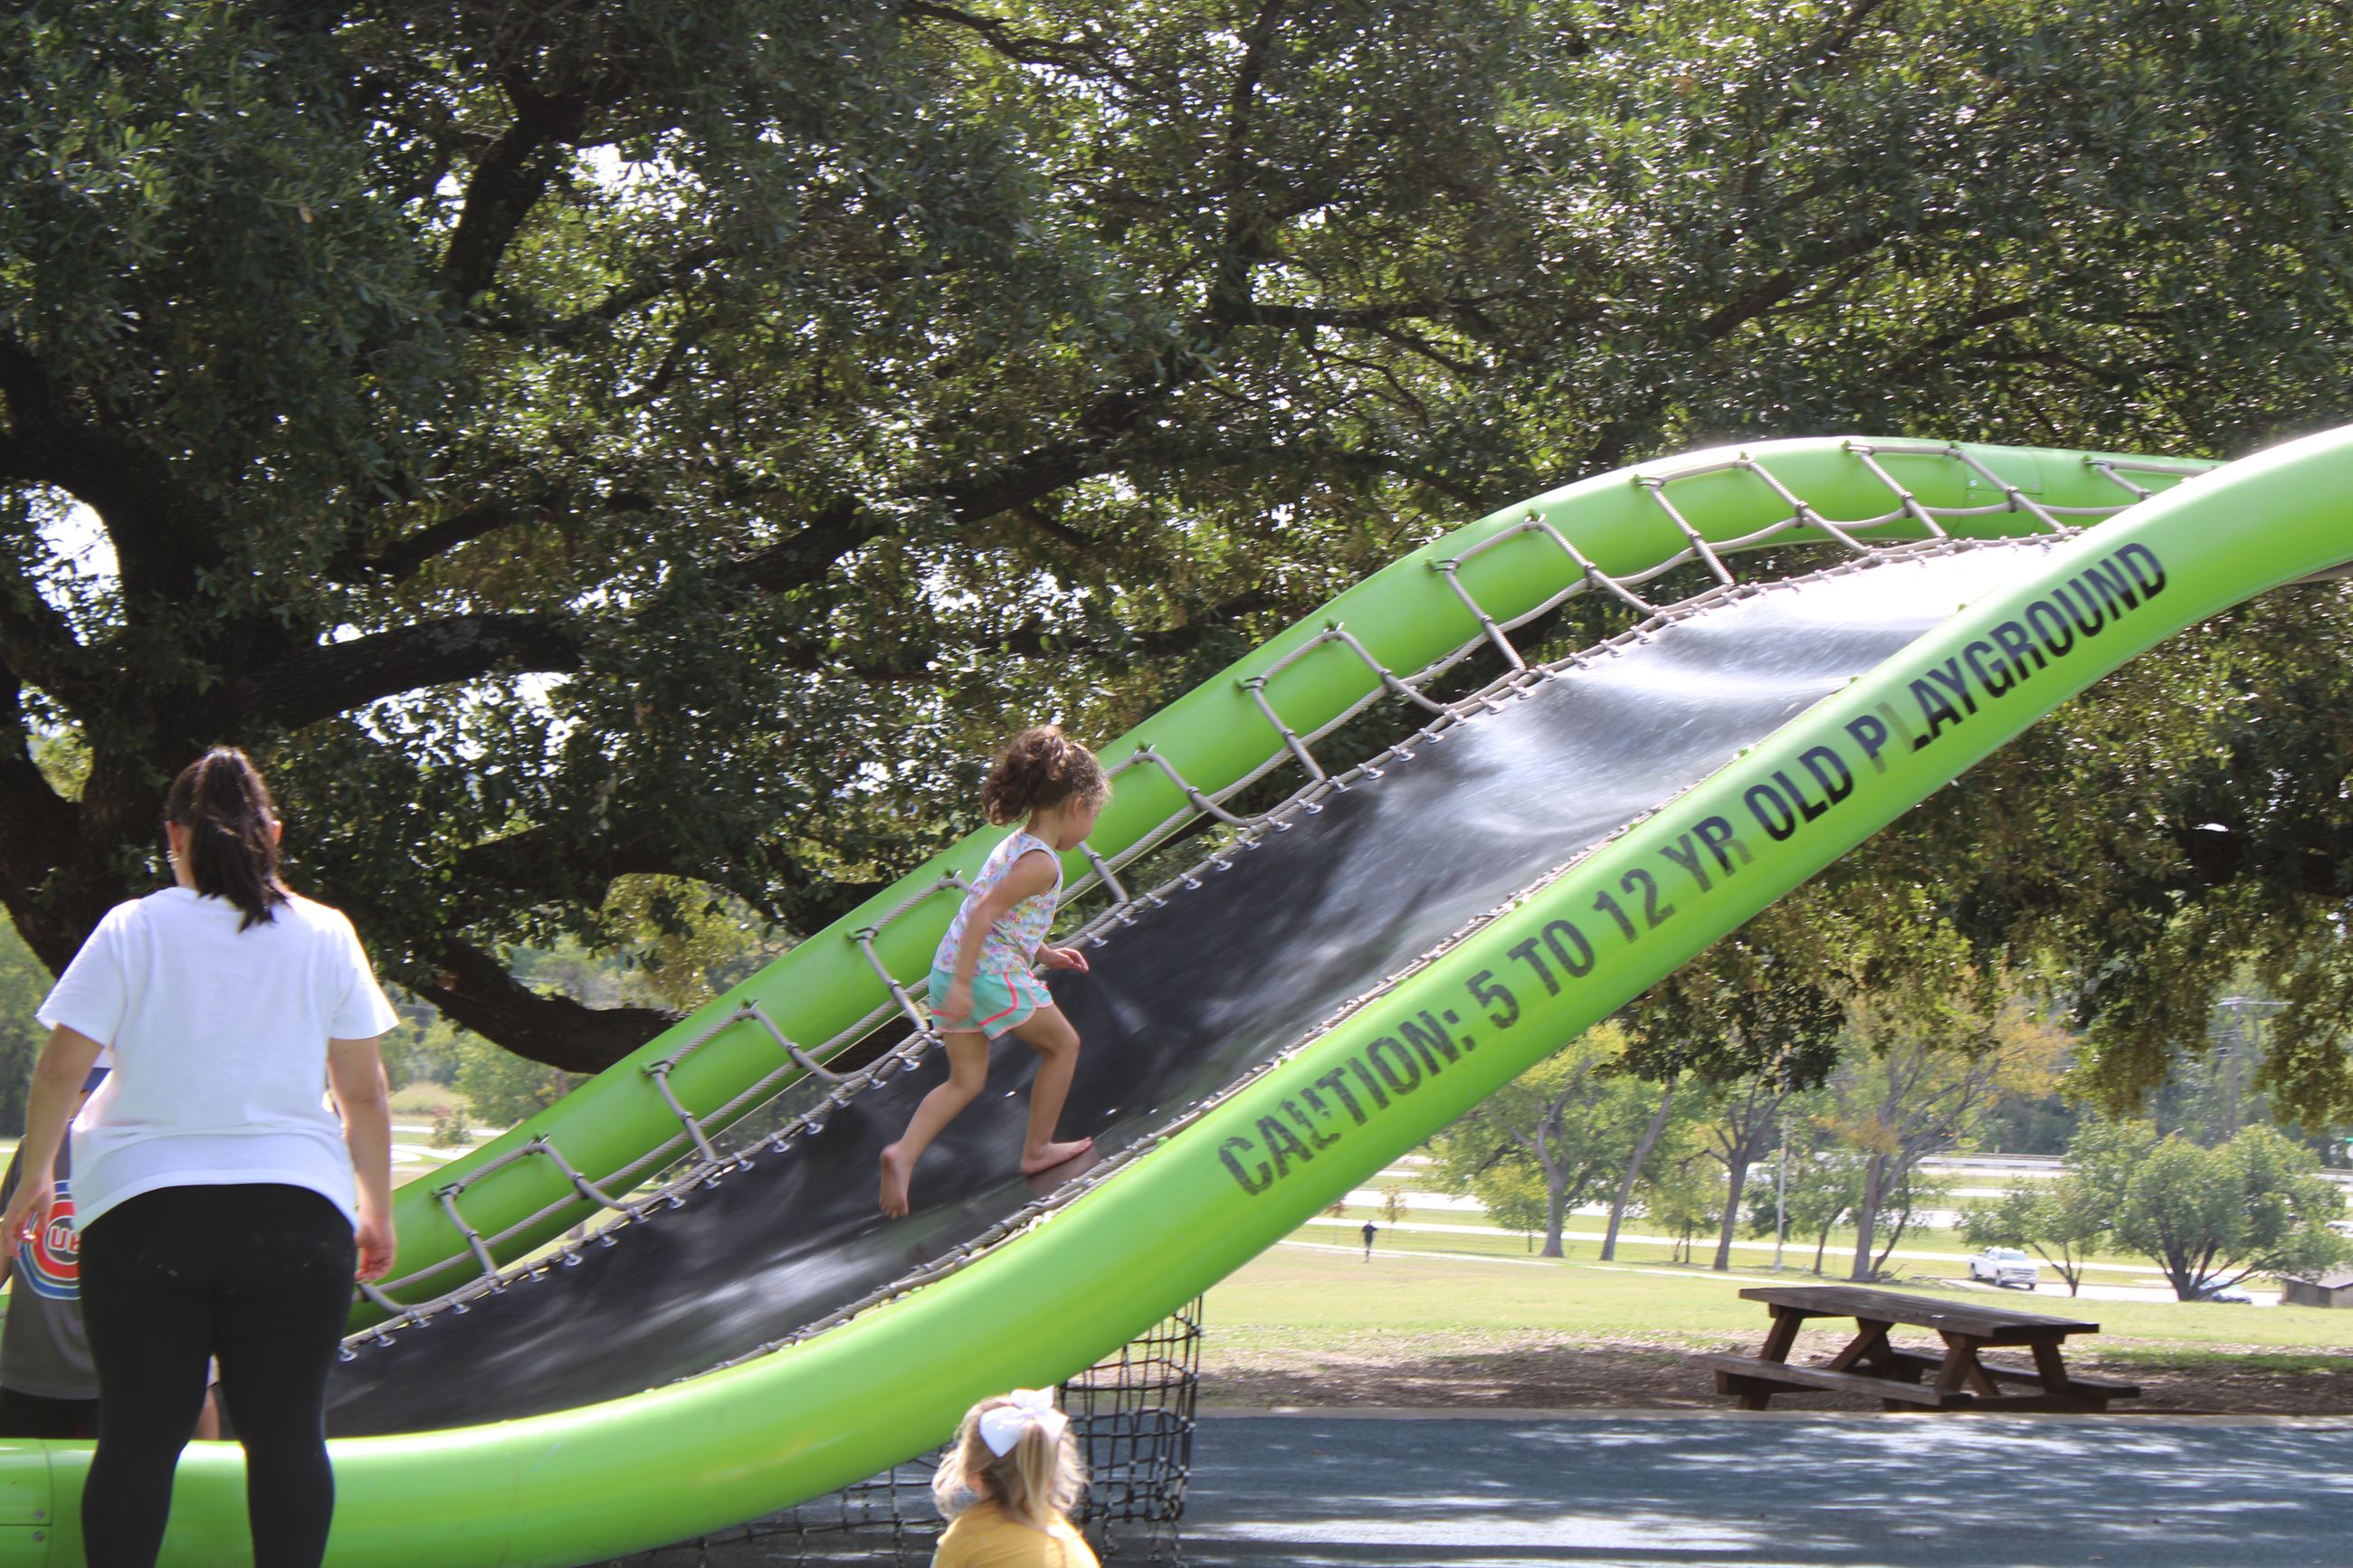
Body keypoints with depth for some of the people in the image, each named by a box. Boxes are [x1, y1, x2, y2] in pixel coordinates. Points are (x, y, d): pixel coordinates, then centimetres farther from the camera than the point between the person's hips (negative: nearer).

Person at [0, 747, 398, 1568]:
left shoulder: (133, 928, 1)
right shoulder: (326, 934, 4)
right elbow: (365, 1092, 5)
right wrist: (377, 1208, 15)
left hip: (142, 1211, 0)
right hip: (296, 1212, 1)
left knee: (138, 1437, 4)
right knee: (287, 1432, 3)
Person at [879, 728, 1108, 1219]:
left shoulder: (1015, 846, 15)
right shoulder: (1041, 863, -16)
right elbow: (984, 913, -25)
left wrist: (1043, 953, 31)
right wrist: (962, 985, -27)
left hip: (951, 970, 9)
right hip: (991, 976, -9)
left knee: (966, 1081, 13)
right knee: (1063, 1045, 13)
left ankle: (904, 1152, -6)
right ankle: (1037, 1150, 21)